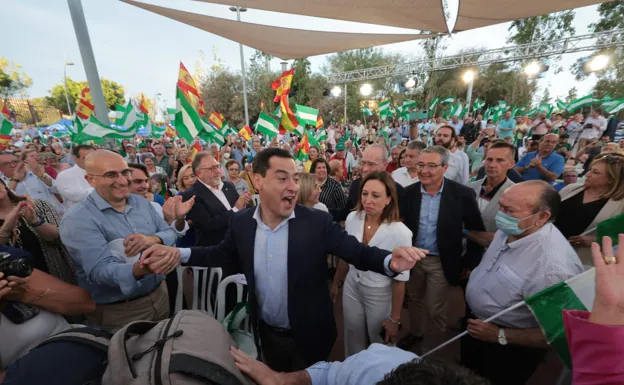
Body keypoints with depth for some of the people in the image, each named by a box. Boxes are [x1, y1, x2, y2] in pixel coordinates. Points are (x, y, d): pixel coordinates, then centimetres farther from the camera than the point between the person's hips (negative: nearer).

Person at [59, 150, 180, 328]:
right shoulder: (77, 219, -17)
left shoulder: (141, 202, 3)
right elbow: (100, 270, -26)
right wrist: (140, 269, -46)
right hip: (118, 312, -5)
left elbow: (170, 233, 2)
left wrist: (153, 239, -21)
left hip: (159, 294, 6)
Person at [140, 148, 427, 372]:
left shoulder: (317, 222, -24)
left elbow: (358, 252, -22)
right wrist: (178, 253, -10)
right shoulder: (241, 222, -13)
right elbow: (223, 253, 3)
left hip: (308, 336, -3)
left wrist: (390, 260, -41)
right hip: (266, 333, 3)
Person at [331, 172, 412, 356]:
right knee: (353, 344, 23)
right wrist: (335, 283, 14)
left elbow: (400, 280, -15)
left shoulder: (400, 232, -26)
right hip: (352, 289, 4)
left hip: (380, 296, -3)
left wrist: (394, 319, -7)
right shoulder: (352, 218, -14)